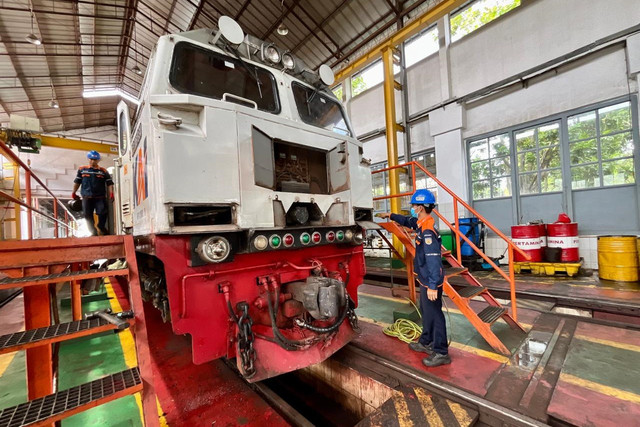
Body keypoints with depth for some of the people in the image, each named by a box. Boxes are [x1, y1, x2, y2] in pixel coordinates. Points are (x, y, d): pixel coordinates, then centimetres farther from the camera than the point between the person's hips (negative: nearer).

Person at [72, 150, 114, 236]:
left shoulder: (103, 171, 5)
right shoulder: (82, 170, 10)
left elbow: (109, 183, 2)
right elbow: (77, 182, 17)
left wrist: (111, 193, -10)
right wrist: (74, 193, 16)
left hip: (100, 197, -2)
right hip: (87, 197, 2)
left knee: (103, 213, -10)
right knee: (88, 215, 4)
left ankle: (101, 226, 17)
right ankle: (93, 232, 15)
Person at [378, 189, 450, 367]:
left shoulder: (428, 232, -25)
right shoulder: (420, 224, 4)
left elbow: (434, 260, -29)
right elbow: (407, 221, 27)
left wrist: (432, 286, -29)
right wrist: (390, 215, 37)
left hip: (430, 282, -10)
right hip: (425, 280, 10)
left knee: (434, 315, 3)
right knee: (426, 312, 22)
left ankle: (441, 353, 18)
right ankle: (426, 343, 38)